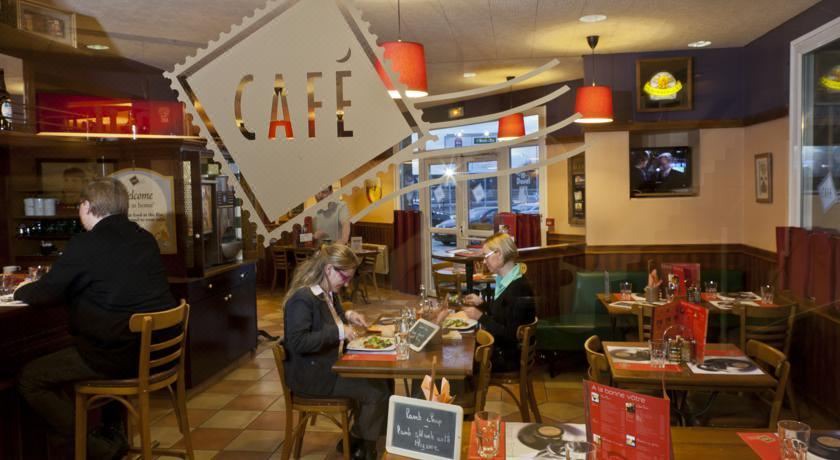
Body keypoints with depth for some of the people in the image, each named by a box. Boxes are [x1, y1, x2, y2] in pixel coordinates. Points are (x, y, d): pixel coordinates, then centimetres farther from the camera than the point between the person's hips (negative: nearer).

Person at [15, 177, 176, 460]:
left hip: (120, 355, -8)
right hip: (158, 348, 8)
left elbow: (46, 293, -5)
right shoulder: (145, 238, 9)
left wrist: (19, 291, 19)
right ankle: (111, 428, 35)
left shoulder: (86, 245, -13)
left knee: (29, 379, 7)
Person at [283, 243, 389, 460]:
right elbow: (298, 342, -30)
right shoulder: (302, 298, -23)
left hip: (331, 364, 10)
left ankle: (356, 440, 15)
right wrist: (338, 332, -29)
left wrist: (347, 316, 6)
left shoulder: (329, 292, 7)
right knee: (377, 391, -13)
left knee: (382, 380, 0)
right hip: (311, 375, -10)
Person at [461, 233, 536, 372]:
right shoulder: (505, 281, 5)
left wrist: (481, 317, -20)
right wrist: (482, 303, 10)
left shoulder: (519, 288, -23)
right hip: (499, 348, 8)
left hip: (508, 357, -8)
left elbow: (511, 335, -23)